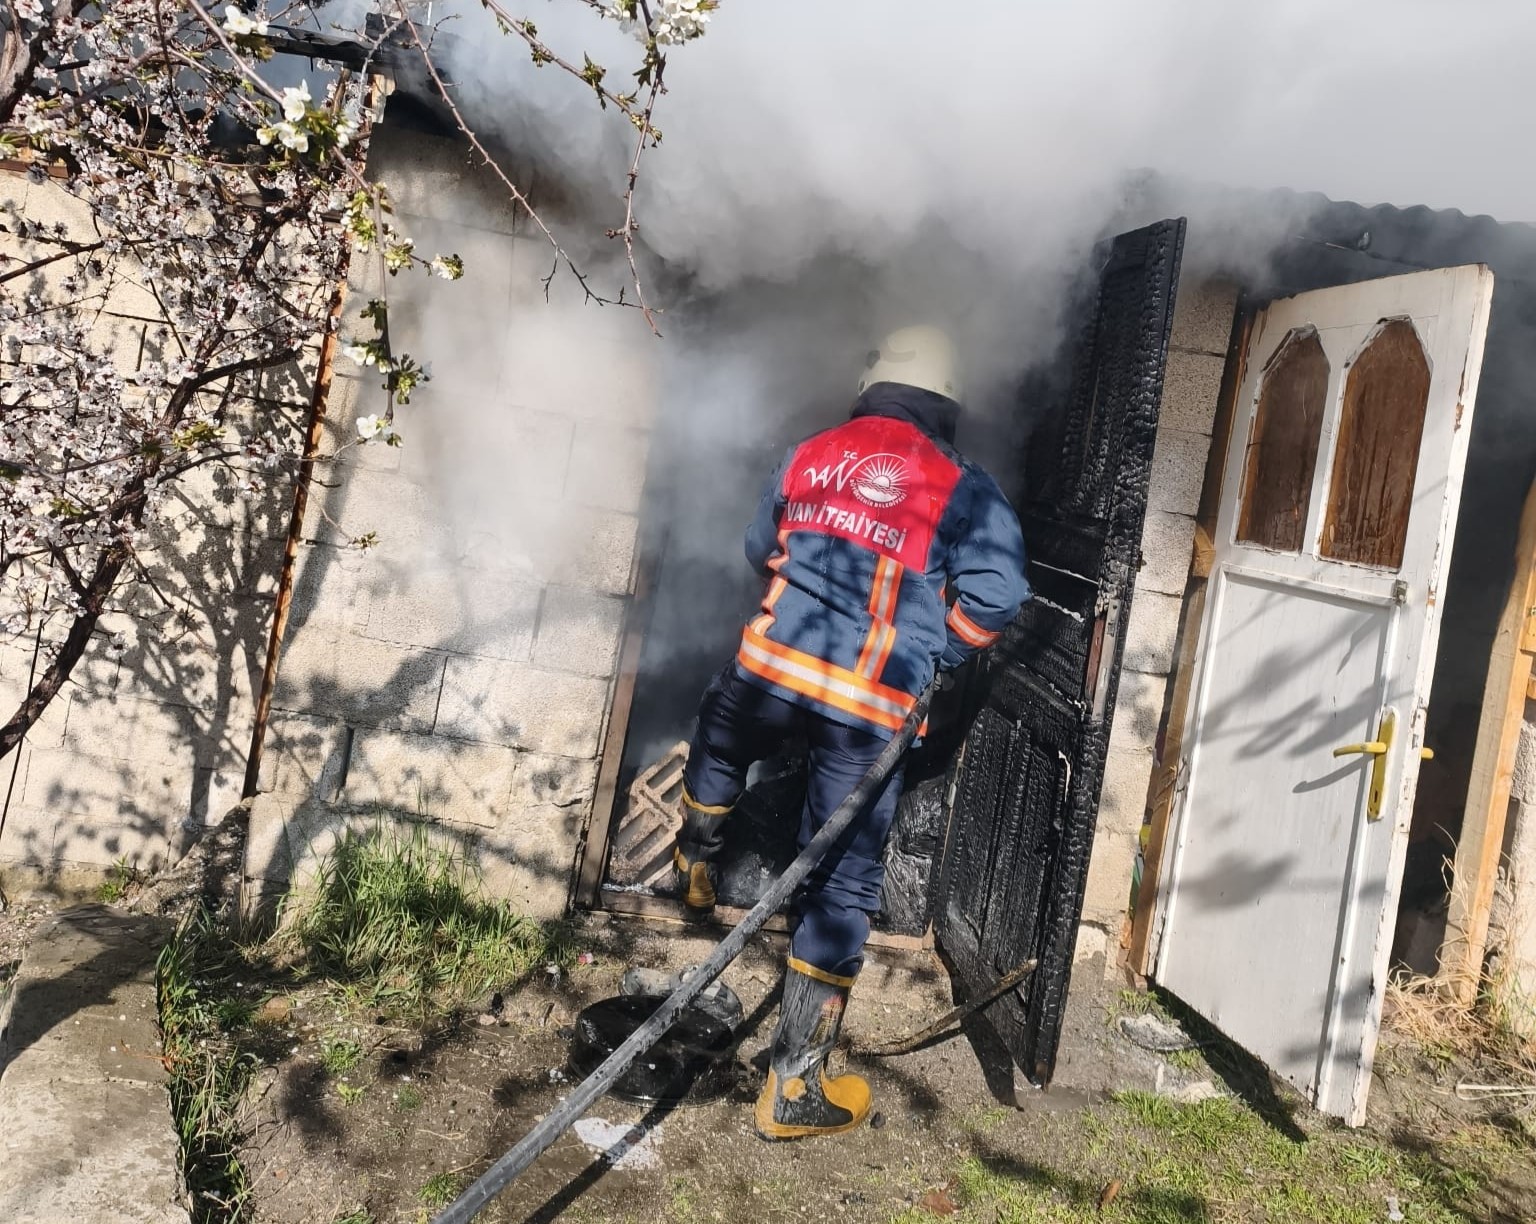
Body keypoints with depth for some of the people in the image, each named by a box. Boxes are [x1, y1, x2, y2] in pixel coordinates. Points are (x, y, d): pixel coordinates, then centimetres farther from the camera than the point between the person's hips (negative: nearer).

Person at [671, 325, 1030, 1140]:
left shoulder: (809, 455, 10)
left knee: (720, 738, 39)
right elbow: (991, 603, -12)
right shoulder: (965, 491, -2)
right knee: (841, 890, 6)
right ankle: (795, 1087, 13)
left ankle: (696, 863, 60)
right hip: (872, 712, -3)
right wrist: (930, 657, 7)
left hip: (771, 667, 3)